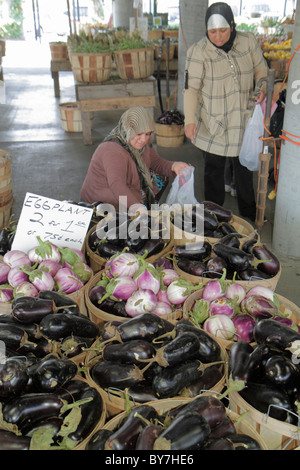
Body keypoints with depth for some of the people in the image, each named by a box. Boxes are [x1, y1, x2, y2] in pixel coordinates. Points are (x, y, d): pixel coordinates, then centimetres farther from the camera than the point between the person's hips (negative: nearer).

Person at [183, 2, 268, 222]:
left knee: (245, 165, 17)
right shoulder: (198, 51, -14)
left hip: (244, 120, 3)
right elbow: (191, 88, -14)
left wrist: (262, 86, -11)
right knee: (214, 169, 9)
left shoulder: (248, 41, -5)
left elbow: (261, 68, 9)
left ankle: (249, 211, 37)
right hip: (213, 124, -3)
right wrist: (190, 120, -22)